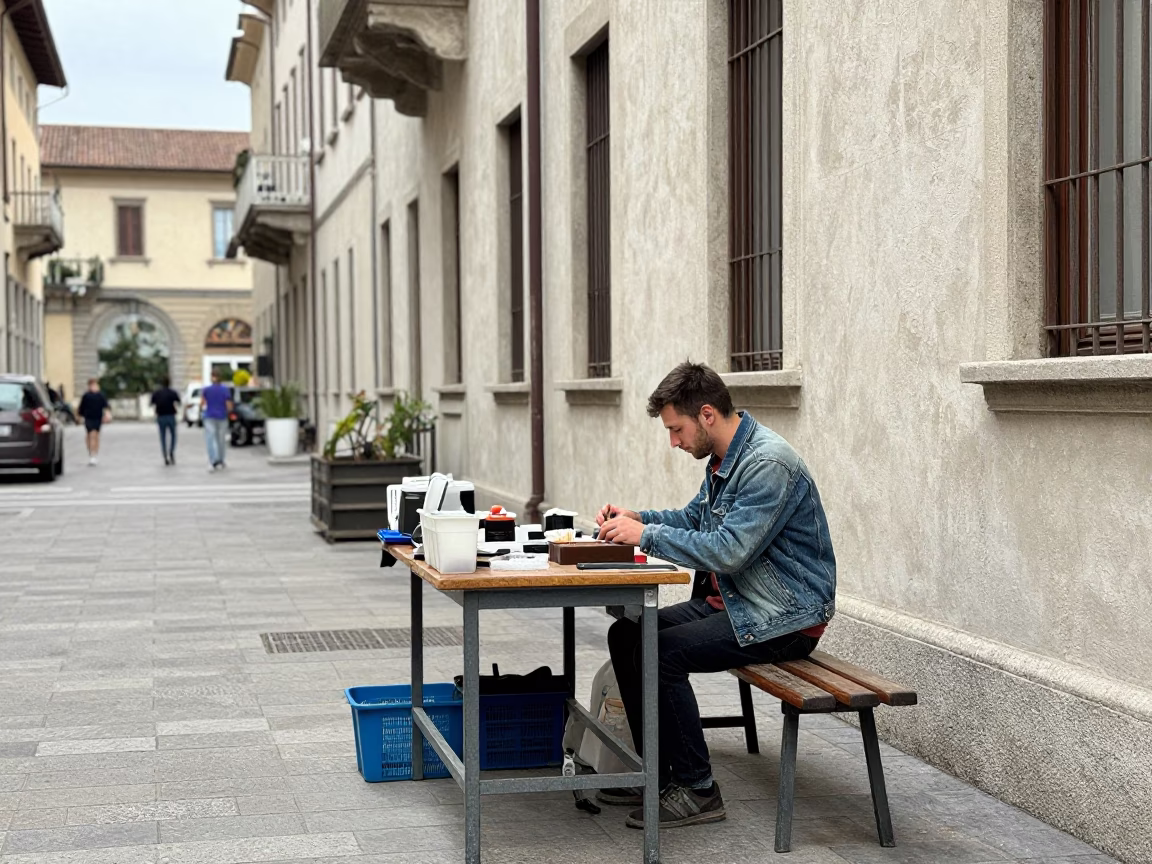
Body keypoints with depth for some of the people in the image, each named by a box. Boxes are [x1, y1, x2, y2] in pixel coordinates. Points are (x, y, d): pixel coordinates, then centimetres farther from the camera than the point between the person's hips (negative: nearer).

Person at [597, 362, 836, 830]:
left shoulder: (769, 464, -23)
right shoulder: (724, 458, 9)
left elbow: (729, 550, -29)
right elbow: (694, 518, 23)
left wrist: (646, 536, -23)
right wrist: (636, 518, 6)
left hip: (783, 617, -10)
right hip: (731, 601, 10)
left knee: (662, 651, -23)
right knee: (626, 634, 2)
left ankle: (697, 790, -10)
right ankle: (657, 774, 8)